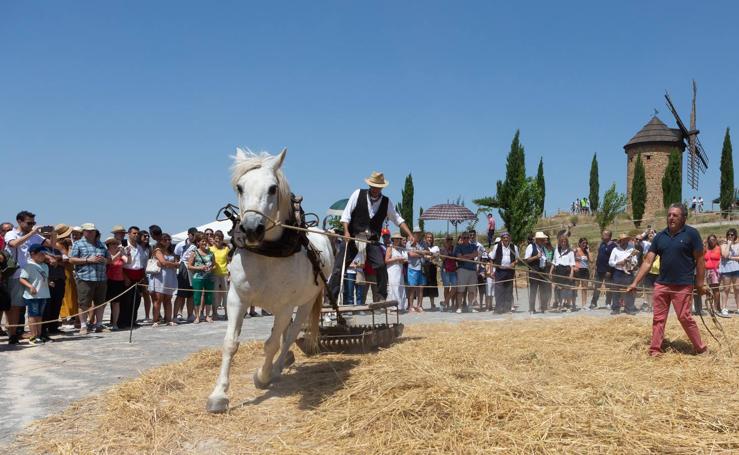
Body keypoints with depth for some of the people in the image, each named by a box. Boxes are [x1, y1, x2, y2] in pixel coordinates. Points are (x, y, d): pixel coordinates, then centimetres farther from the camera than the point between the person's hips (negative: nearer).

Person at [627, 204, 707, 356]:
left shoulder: (691, 233, -6)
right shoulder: (660, 236, 6)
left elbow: (699, 260, -4)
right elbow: (647, 261, 4)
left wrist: (700, 284, -6)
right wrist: (635, 283, -1)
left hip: (683, 285, -4)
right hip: (661, 284, 5)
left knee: (684, 317, -3)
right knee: (658, 318, 6)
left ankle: (700, 348, 14)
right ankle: (655, 349, 13)